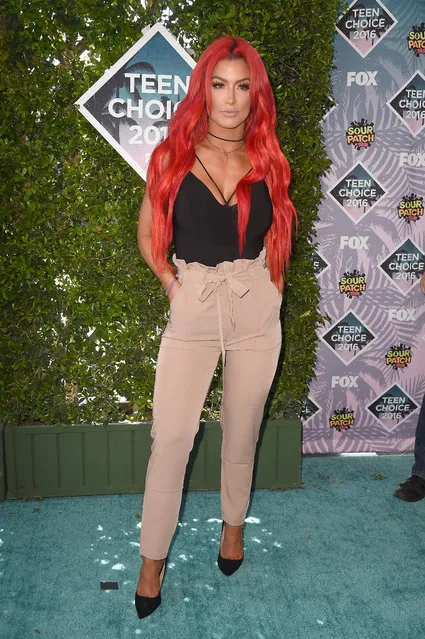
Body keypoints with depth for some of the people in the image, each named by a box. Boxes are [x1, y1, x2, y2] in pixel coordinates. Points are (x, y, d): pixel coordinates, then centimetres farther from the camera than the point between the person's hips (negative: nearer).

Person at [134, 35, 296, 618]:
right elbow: (147, 232, 6)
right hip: (192, 309, -1)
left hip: (256, 311, 2)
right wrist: (171, 282, -5)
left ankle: (234, 524, 37)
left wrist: (273, 281, 6)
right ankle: (153, 560, 14)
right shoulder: (173, 155, -1)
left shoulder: (267, 160, 3)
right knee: (171, 436, -2)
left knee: (242, 430, 13)